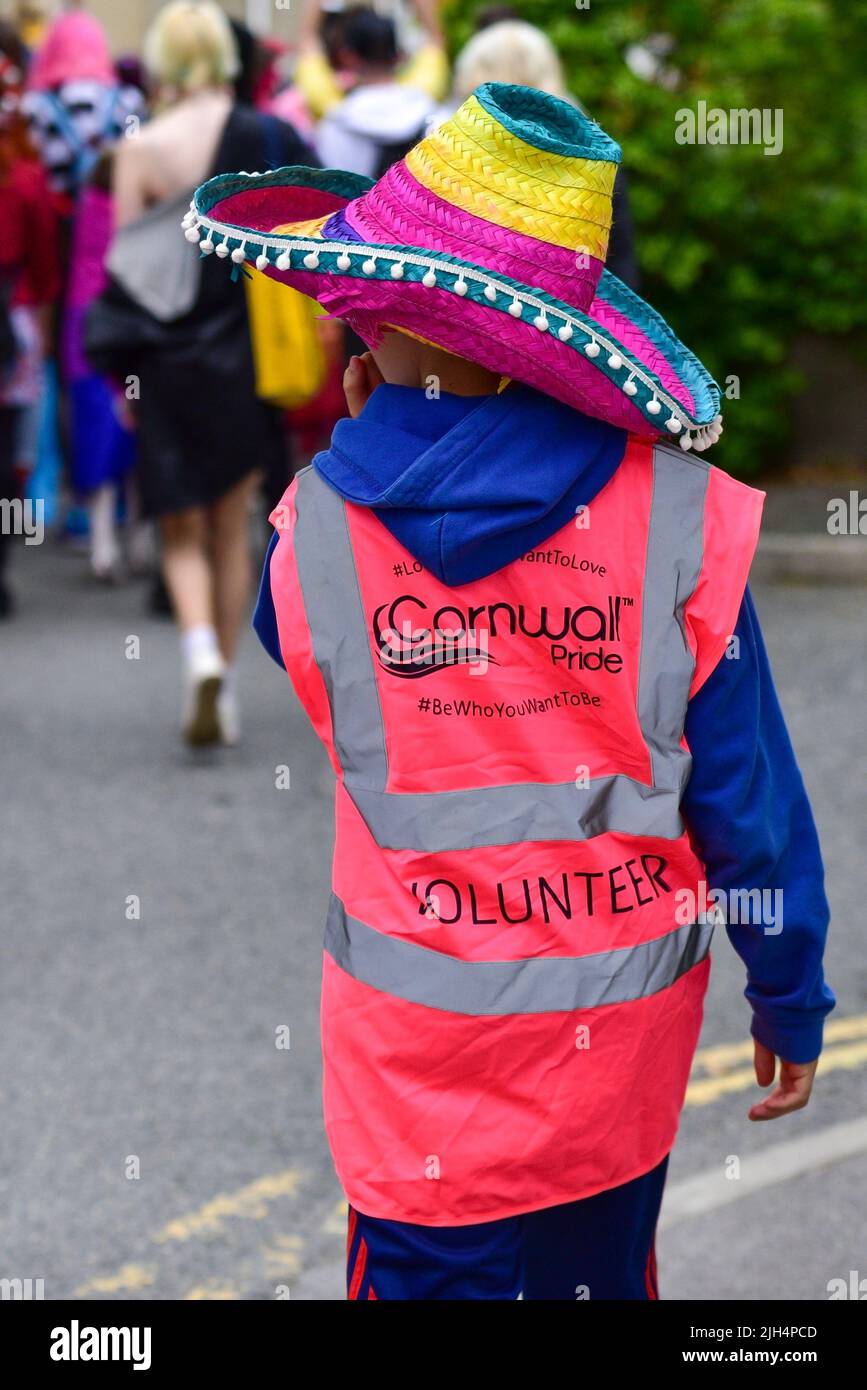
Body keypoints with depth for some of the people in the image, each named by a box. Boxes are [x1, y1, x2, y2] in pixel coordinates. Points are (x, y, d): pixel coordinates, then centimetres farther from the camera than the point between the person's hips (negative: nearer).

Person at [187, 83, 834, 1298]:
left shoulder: (315, 527, -15)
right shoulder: (678, 514, -15)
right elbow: (748, 789, -9)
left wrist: (361, 463, 11)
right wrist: (791, 1002, 5)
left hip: (417, 1039, -1)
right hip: (625, 1016, 1)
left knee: (430, 1273, 14)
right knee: (598, 1273, 21)